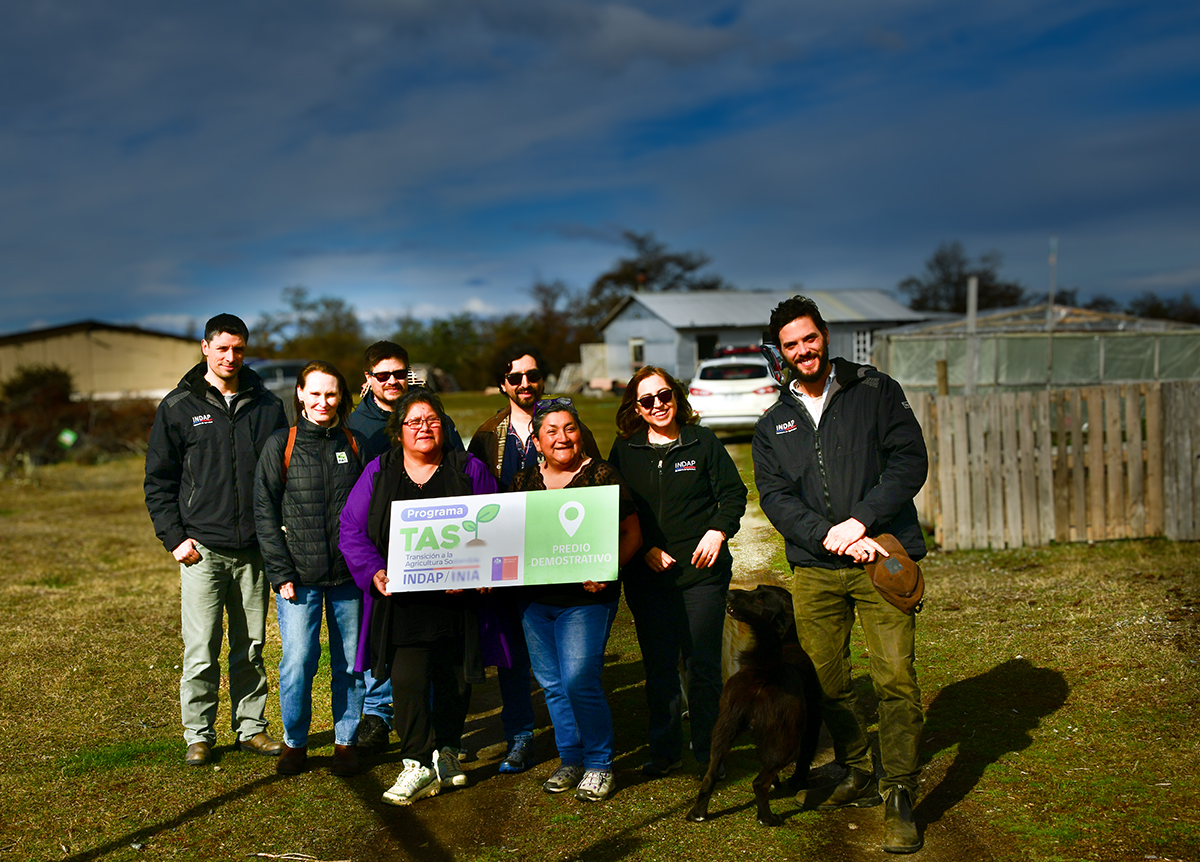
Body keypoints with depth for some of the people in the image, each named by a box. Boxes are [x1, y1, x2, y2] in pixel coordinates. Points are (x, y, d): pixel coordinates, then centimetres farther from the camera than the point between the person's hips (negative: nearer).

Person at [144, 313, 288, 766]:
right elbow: (158, 479, 4)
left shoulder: (266, 405, 9)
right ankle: (198, 735, 9)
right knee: (201, 651, -3)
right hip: (203, 548, -2)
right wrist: (174, 537, -5)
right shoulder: (179, 406, 2)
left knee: (252, 648, 10)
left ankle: (252, 727, 20)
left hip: (255, 549, 2)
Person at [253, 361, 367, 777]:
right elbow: (265, 513, 1)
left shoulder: (355, 444, 8)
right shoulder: (280, 445, 2)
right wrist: (281, 573, -7)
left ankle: (345, 742, 21)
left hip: (349, 575, 2)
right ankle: (294, 742, 14)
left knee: (351, 661, 5)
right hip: (299, 576, -2)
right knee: (298, 660, -5)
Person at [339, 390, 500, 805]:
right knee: (407, 681, -8)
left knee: (455, 679, 10)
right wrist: (374, 572, -12)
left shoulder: (469, 470, 4)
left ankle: (446, 751, 31)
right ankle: (418, 765, 2)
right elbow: (352, 530, 4)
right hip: (401, 601, -1)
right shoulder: (378, 473, 6)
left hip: (457, 599, 1)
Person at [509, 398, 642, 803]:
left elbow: (631, 533, -2)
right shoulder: (524, 480, 10)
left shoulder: (602, 475, -3)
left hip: (586, 598, -5)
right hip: (534, 598, 5)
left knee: (579, 681, -10)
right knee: (551, 683, 10)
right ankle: (570, 759, 26)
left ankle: (599, 764, 8)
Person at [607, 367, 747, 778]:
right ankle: (665, 750, 18)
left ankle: (707, 750, 14)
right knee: (659, 665, 6)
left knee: (702, 664, 1)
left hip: (702, 570, -1)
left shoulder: (703, 441, 3)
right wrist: (646, 549, -5)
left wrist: (717, 532, -12)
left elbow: (734, 493, 4)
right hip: (647, 573, 2)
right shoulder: (624, 450, 6)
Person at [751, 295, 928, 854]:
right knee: (826, 682, 6)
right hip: (815, 569, 3)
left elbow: (910, 460, -3)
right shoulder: (773, 425, 13)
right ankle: (858, 777, 25)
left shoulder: (876, 391, 6)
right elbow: (775, 497, 2)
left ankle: (899, 797, -1)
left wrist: (861, 521, -14)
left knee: (895, 677, -10)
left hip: (881, 556, -3)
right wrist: (831, 537, -14)